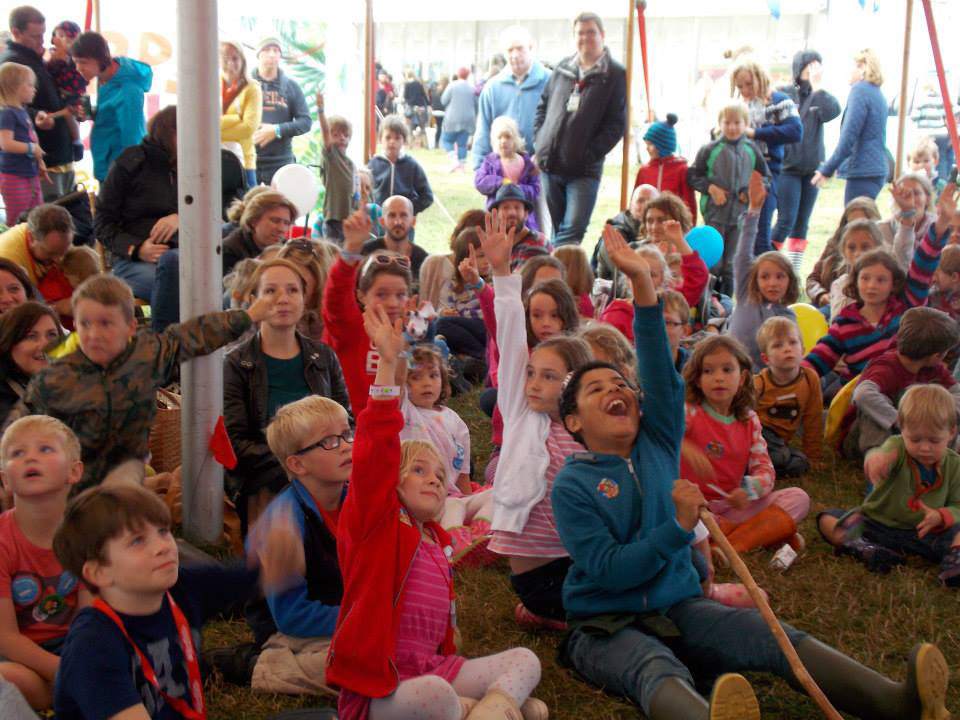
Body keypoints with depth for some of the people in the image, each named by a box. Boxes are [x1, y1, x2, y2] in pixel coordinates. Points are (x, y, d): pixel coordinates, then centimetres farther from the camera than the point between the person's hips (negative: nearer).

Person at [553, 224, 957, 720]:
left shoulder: (656, 444, 9)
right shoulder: (571, 486, -4)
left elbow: (663, 375, -7)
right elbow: (609, 570, -13)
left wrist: (642, 283, -18)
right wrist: (679, 527, -21)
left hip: (679, 608, 5)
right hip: (606, 626, -5)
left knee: (777, 638, -21)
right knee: (657, 672, -38)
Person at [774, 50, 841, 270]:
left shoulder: (819, 97, 8)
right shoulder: (783, 93, -3)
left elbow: (833, 111, -12)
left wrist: (817, 86, -15)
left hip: (812, 168, 5)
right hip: (787, 167, -5)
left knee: (802, 223, 8)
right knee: (786, 220, -11)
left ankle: (793, 273, 15)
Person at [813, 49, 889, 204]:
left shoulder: (860, 90, -10)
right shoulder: (877, 93, 18)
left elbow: (849, 135, -17)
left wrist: (827, 169, -14)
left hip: (863, 173, -9)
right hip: (876, 170, 9)